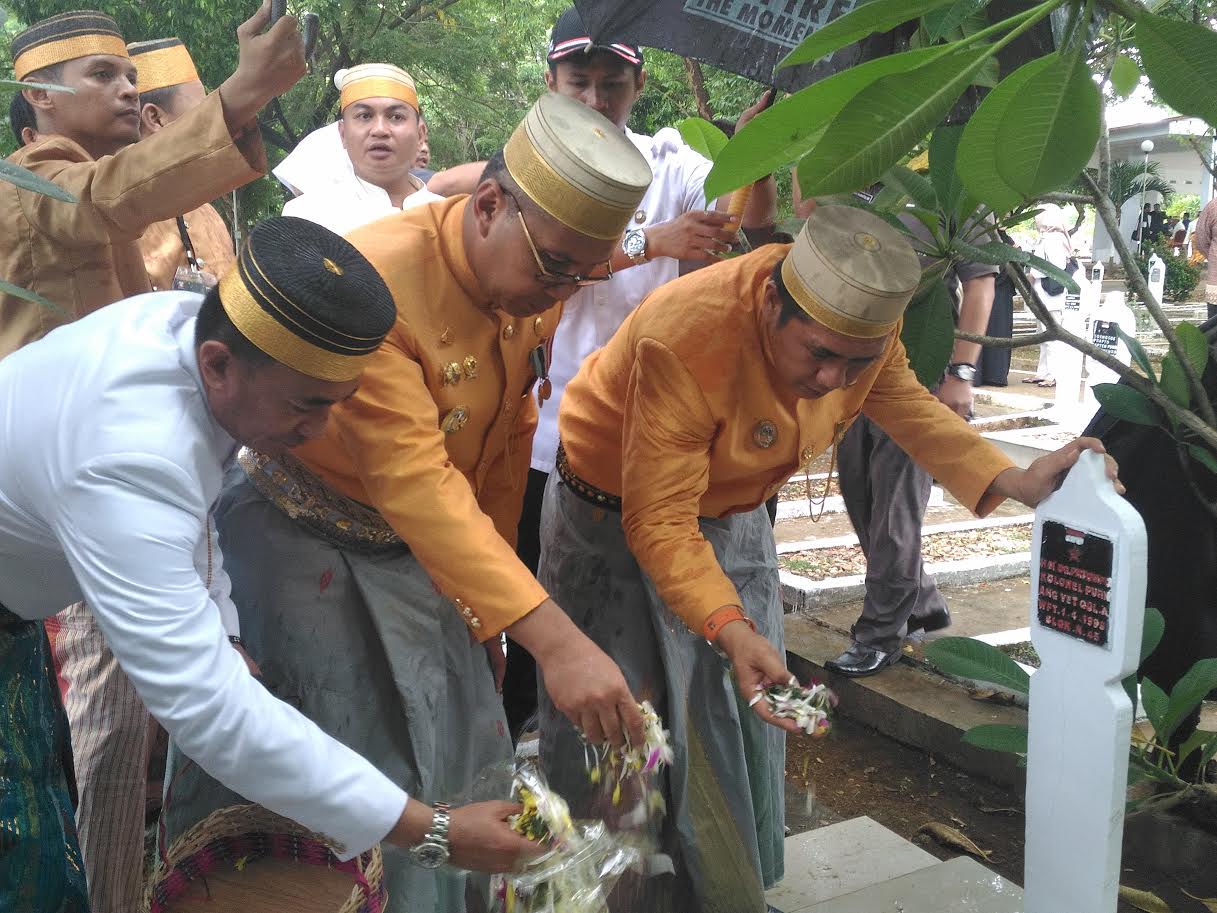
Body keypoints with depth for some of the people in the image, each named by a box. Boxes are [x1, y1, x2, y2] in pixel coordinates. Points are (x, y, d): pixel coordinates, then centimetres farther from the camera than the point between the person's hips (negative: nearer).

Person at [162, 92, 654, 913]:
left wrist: (489, 607, 10)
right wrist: (554, 639, -41)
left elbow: (507, 449, 4)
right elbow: (414, 480, -35)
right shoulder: (375, 280, -29)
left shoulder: (539, 290, -6)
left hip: (421, 550, 6)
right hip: (304, 539, -6)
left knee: (468, 765, 8)